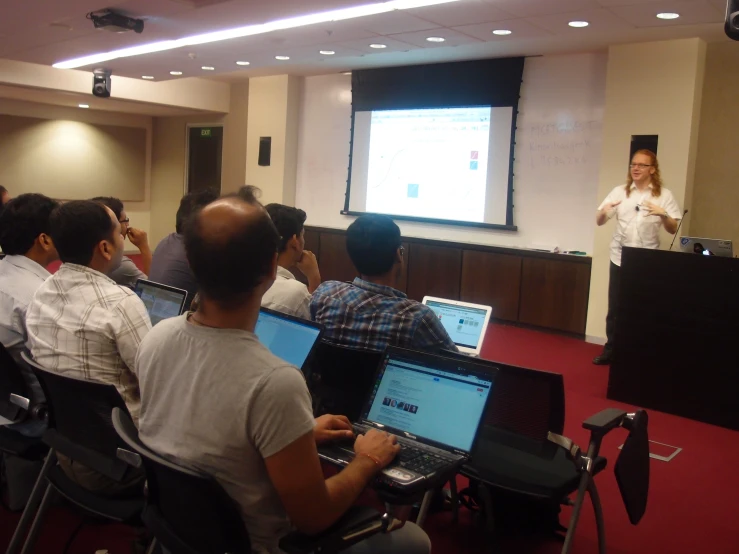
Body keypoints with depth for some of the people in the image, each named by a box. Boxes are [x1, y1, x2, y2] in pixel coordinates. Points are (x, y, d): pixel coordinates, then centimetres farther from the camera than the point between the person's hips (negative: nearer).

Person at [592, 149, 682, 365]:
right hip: (620, 258, 2)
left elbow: (673, 230, -1)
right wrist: (603, 211, -21)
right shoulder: (620, 191, 5)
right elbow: (599, 222, 2)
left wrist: (663, 214, -21)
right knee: (615, 308, 7)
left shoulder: (664, 195, 1)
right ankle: (610, 350, 19)